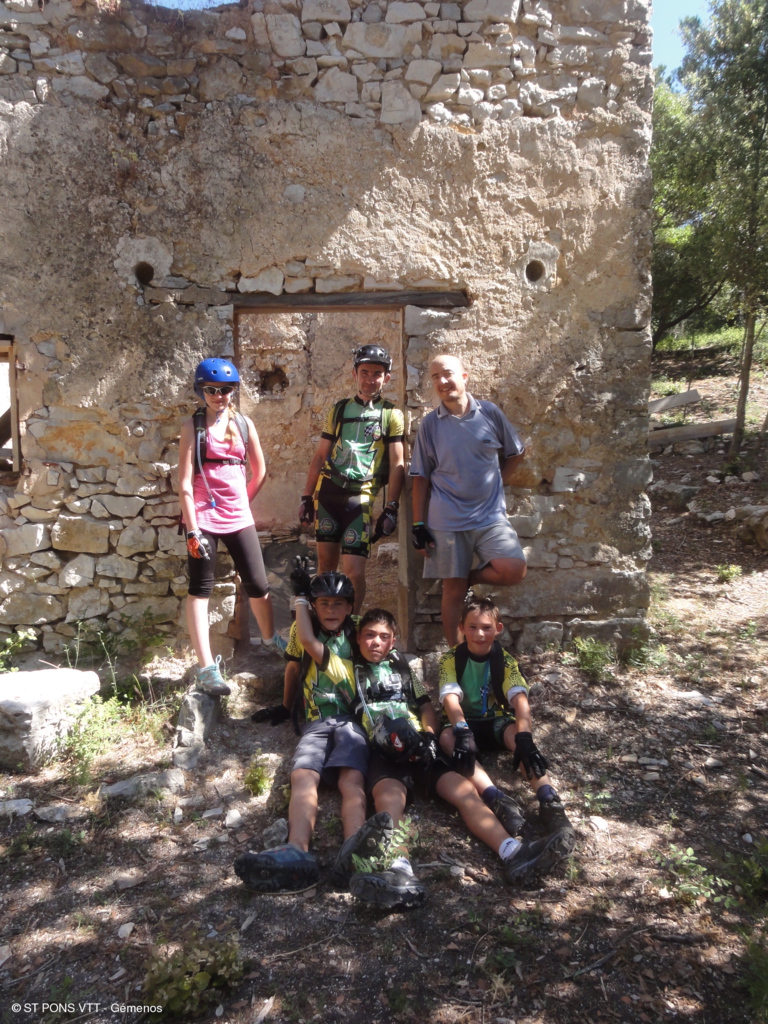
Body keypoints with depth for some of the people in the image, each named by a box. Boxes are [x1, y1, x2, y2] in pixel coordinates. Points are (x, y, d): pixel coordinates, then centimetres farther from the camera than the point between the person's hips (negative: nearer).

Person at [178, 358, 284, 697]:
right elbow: (184, 482, -8)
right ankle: (206, 667, 5)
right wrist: (192, 529, -13)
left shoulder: (244, 423, 6)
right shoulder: (193, 426, -3)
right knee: (200, 590, 1)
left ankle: (271, 638, 34)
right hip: (203, 518, -3)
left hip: (239, 517, 3)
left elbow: (259, 471, 15)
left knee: (258, 585, 7)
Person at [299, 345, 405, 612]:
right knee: (326, 562, 10)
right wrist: (306, 497, 9)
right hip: (327, 492, 3)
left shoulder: (391, 415, 2)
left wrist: (391, 509, -9)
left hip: (360, 497, -3)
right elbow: (320, 455, 13)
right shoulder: (339, 410, 12)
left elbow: (397, 465, -2)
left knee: (354, 571, -8)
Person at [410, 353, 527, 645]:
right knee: (453, 589, 3)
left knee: (514, 571, -18)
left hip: (491, 515, 1)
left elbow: (516, 453, 16)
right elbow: (421, 477, 3)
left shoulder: (490, 413, 2)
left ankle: (470, 577, 11)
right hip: (447, 520, -1)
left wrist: (495, 483, 6)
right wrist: (418, 525, 0)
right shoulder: (430, 424, 1)